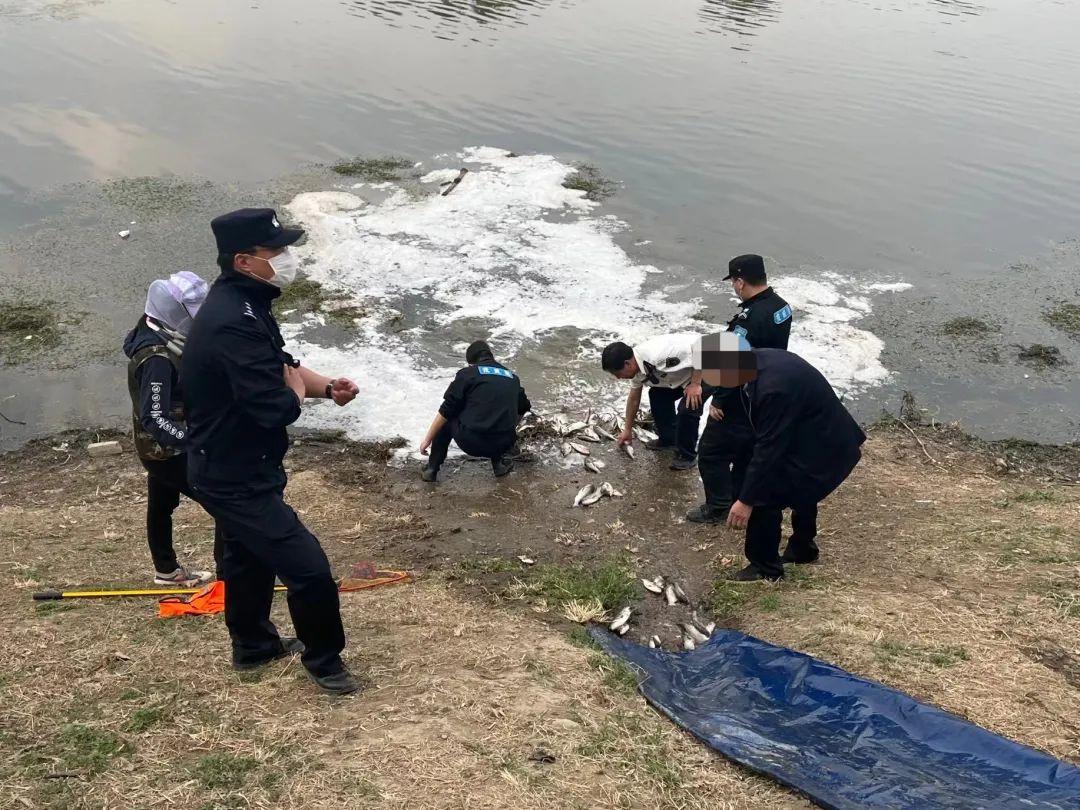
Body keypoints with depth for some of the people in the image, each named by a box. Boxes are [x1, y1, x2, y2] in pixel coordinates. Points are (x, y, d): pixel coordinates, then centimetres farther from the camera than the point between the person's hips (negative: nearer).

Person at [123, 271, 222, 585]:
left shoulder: (156, 336, 0)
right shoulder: (157, 359, -31)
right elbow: (155, 418, -35)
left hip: (158, 449, 10)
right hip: (168, 451, -10)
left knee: (161, 506, 24)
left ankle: (167, 571, 43)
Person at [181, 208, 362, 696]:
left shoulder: (243, 304, 3)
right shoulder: (234, 322, -31)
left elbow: (282, 366, 15)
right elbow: (277, 408, -34)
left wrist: (327, 386, -5)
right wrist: (298, 390, -10)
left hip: (233, 469, 11)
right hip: (234, 479, -11)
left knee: (250, 556, 28)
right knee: (309, 567, -4)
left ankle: (253, 645, 48)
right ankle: (323, 660, 17)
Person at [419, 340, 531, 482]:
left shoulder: (467, 374, 4)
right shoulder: (512, 377, 17)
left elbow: (446, 411, 1)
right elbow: (524, 408, 34)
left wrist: (427, 439, 10)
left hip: (470, 442, -3)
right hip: (503, 444, 4)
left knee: (445, 419, 25)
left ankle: (431, 469, 22)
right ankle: (498, 462, 26)